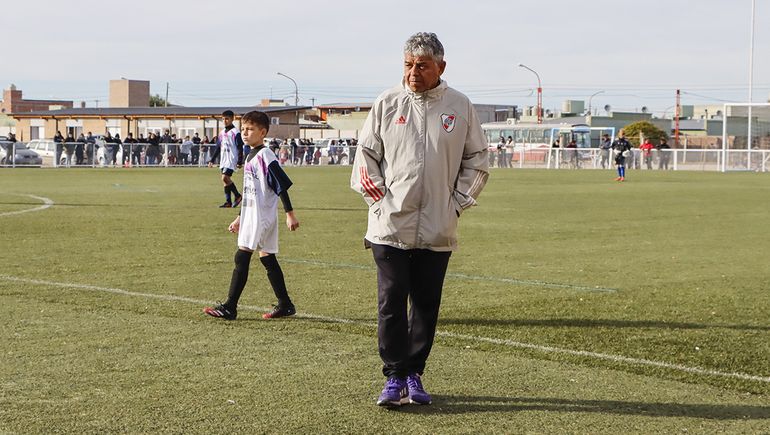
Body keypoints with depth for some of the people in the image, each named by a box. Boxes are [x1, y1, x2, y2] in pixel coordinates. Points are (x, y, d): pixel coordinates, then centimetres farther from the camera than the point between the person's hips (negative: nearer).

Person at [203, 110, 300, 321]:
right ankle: (285, 305, 16)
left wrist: (290, 214, -17)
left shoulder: (265, 156, -12)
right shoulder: (250, 157, 16)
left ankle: (229, 308, -11)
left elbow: (282, 185, -15)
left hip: (261, 217, -9)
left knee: (242, 257, -11)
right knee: (267, 258, 10)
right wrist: (240, 218, 27)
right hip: (251, 215, 9)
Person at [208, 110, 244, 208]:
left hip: (231, 159, -7)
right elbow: (218, 148, 20)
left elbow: (240, 148, -9)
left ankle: (237, 196, -3)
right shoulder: (222, 132, 14)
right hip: (223, 159, 7)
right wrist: (212, 160, 18)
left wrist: (239, 161, -15)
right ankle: (228, 202, 8)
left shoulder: (235, 132, -7)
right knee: (225, 179, 5)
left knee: (225, 178, -18)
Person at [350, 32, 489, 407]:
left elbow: (477, 160, 12)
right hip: (391, 225, -1)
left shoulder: (460, 106, 5)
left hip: (437, 229, 1)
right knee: (391, 303, -4)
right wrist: (374, 193, -5)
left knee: (427, 305, 7)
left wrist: (459, 201, 2)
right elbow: (366, 153, 9)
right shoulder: (387, 103, 4)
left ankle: (414, 375, 18)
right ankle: (395, 377, 3)